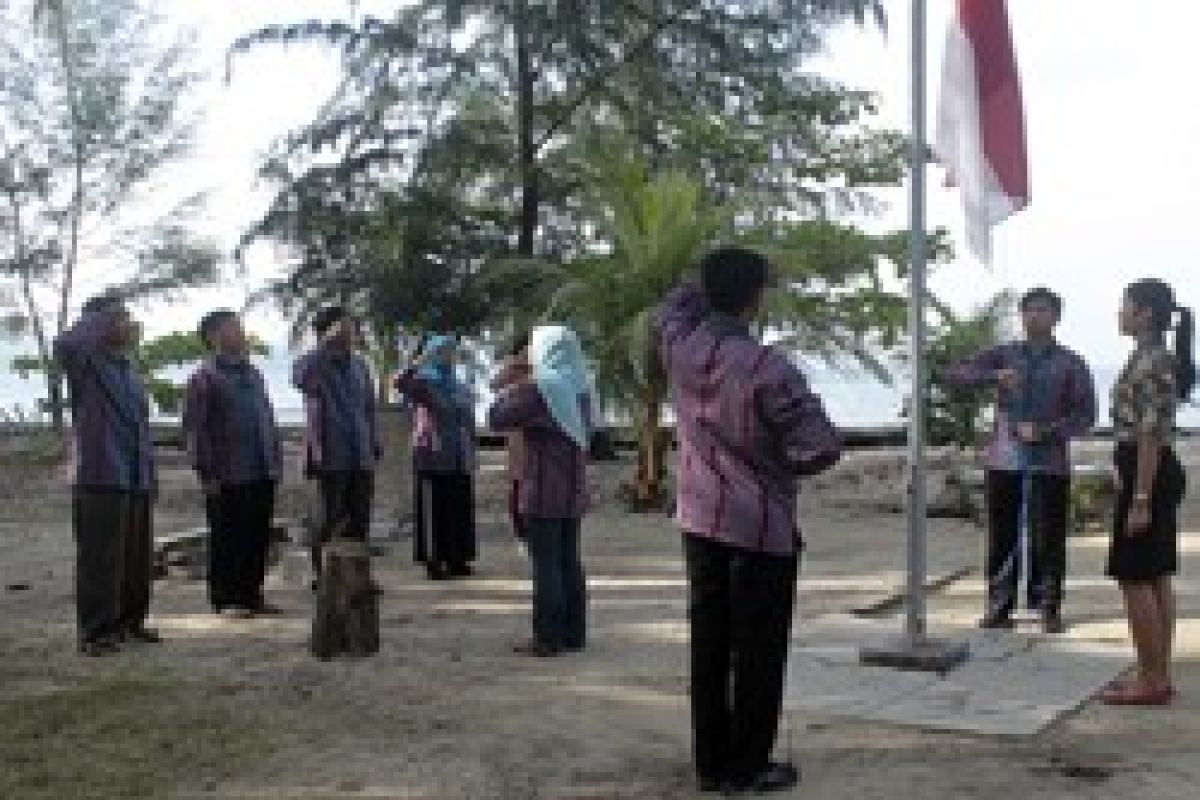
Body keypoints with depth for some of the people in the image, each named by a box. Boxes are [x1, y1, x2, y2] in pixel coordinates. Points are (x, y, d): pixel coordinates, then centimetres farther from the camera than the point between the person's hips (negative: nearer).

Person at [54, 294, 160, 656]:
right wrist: (102, 316, -15)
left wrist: (150, 475, 16)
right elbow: (64, 346, -28)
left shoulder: (131, 372, 18)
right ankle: (96, 632, 2)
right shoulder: (87, 364, -3)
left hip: (138, 481, 7)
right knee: (101, 558, -5)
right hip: (101, 479, -7)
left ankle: (130, 622, 24)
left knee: (136, 558, 12)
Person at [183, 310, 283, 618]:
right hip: (228, 477, -7)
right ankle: (225, 599, 10)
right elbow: (194, 429, -10)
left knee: (258, 537, 11)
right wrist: (207, 472, -15)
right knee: (227, 540, 1)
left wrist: (276, 461, 14)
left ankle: (251, 594, 21)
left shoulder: (252, 373, 18)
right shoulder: (204, 377, -6)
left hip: (262, 474, 7)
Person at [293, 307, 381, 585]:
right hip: (332, 456, -5)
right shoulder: (315, 364, -5)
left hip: (362, 457, 5)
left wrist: (375, 447, 14)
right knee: (333, 518, -1)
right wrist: (327, 343, -29)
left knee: (360, 519, 9)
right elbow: (300, 377, -31)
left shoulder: (360, 366, 12)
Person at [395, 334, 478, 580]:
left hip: (459, 462, 6)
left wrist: (471, 455, 18)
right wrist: (420, 361, -28)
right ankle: (433, 561, 0)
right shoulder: (424, 381, -2)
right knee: (433, 512, -5)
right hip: (433, 459, -6)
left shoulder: (462, 388, 16)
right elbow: (401, 383, -24)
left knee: (460, 512, 8)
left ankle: (458, 559, 17)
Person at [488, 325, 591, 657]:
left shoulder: (538, 386, -13)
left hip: (543, 492, -8)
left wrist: (512, 384, 4)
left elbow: (497, 418, -11)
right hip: (572, 491, 8)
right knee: (569, 559, 12)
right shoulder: (577, 385, 10)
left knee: (546, 563, -5)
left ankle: (547, 637, -4)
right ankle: (573, 631, 16)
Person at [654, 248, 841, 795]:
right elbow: (822, 448, -21)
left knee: (708, 646, 12)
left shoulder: (680, 349, -5)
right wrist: (783, 465, -2)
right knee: (758, 652, 5)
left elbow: (675, 305, 19)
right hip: (763, 527, -6)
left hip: (701, 521, 6)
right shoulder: (768, 370, -22)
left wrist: (716, 278, 10)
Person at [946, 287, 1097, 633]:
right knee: (1002, 538, 3)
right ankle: (999, 608, 12)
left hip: (1049, 464, -1)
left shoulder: (1071, 364, 5)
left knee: (1048, 540, 0)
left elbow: (1085, 415, 0)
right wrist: (994, 377, -20)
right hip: (1004, 461, 1)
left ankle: (1050, 610, 11)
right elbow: (956, 373, -2)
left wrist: (1045, 432, -15)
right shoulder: (1003, 354, 9)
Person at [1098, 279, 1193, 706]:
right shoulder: (1150, 358, 14)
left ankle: (1150, 680, 0)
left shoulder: (1152, 362, -17)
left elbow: (1151, 435, -21)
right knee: (1155, 578, 12)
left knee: (1134, 578, -5)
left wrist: (1140, 499, -22)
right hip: (1157, 476, 10)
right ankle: (1158, 676, 18)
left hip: (1148, 476, -10)